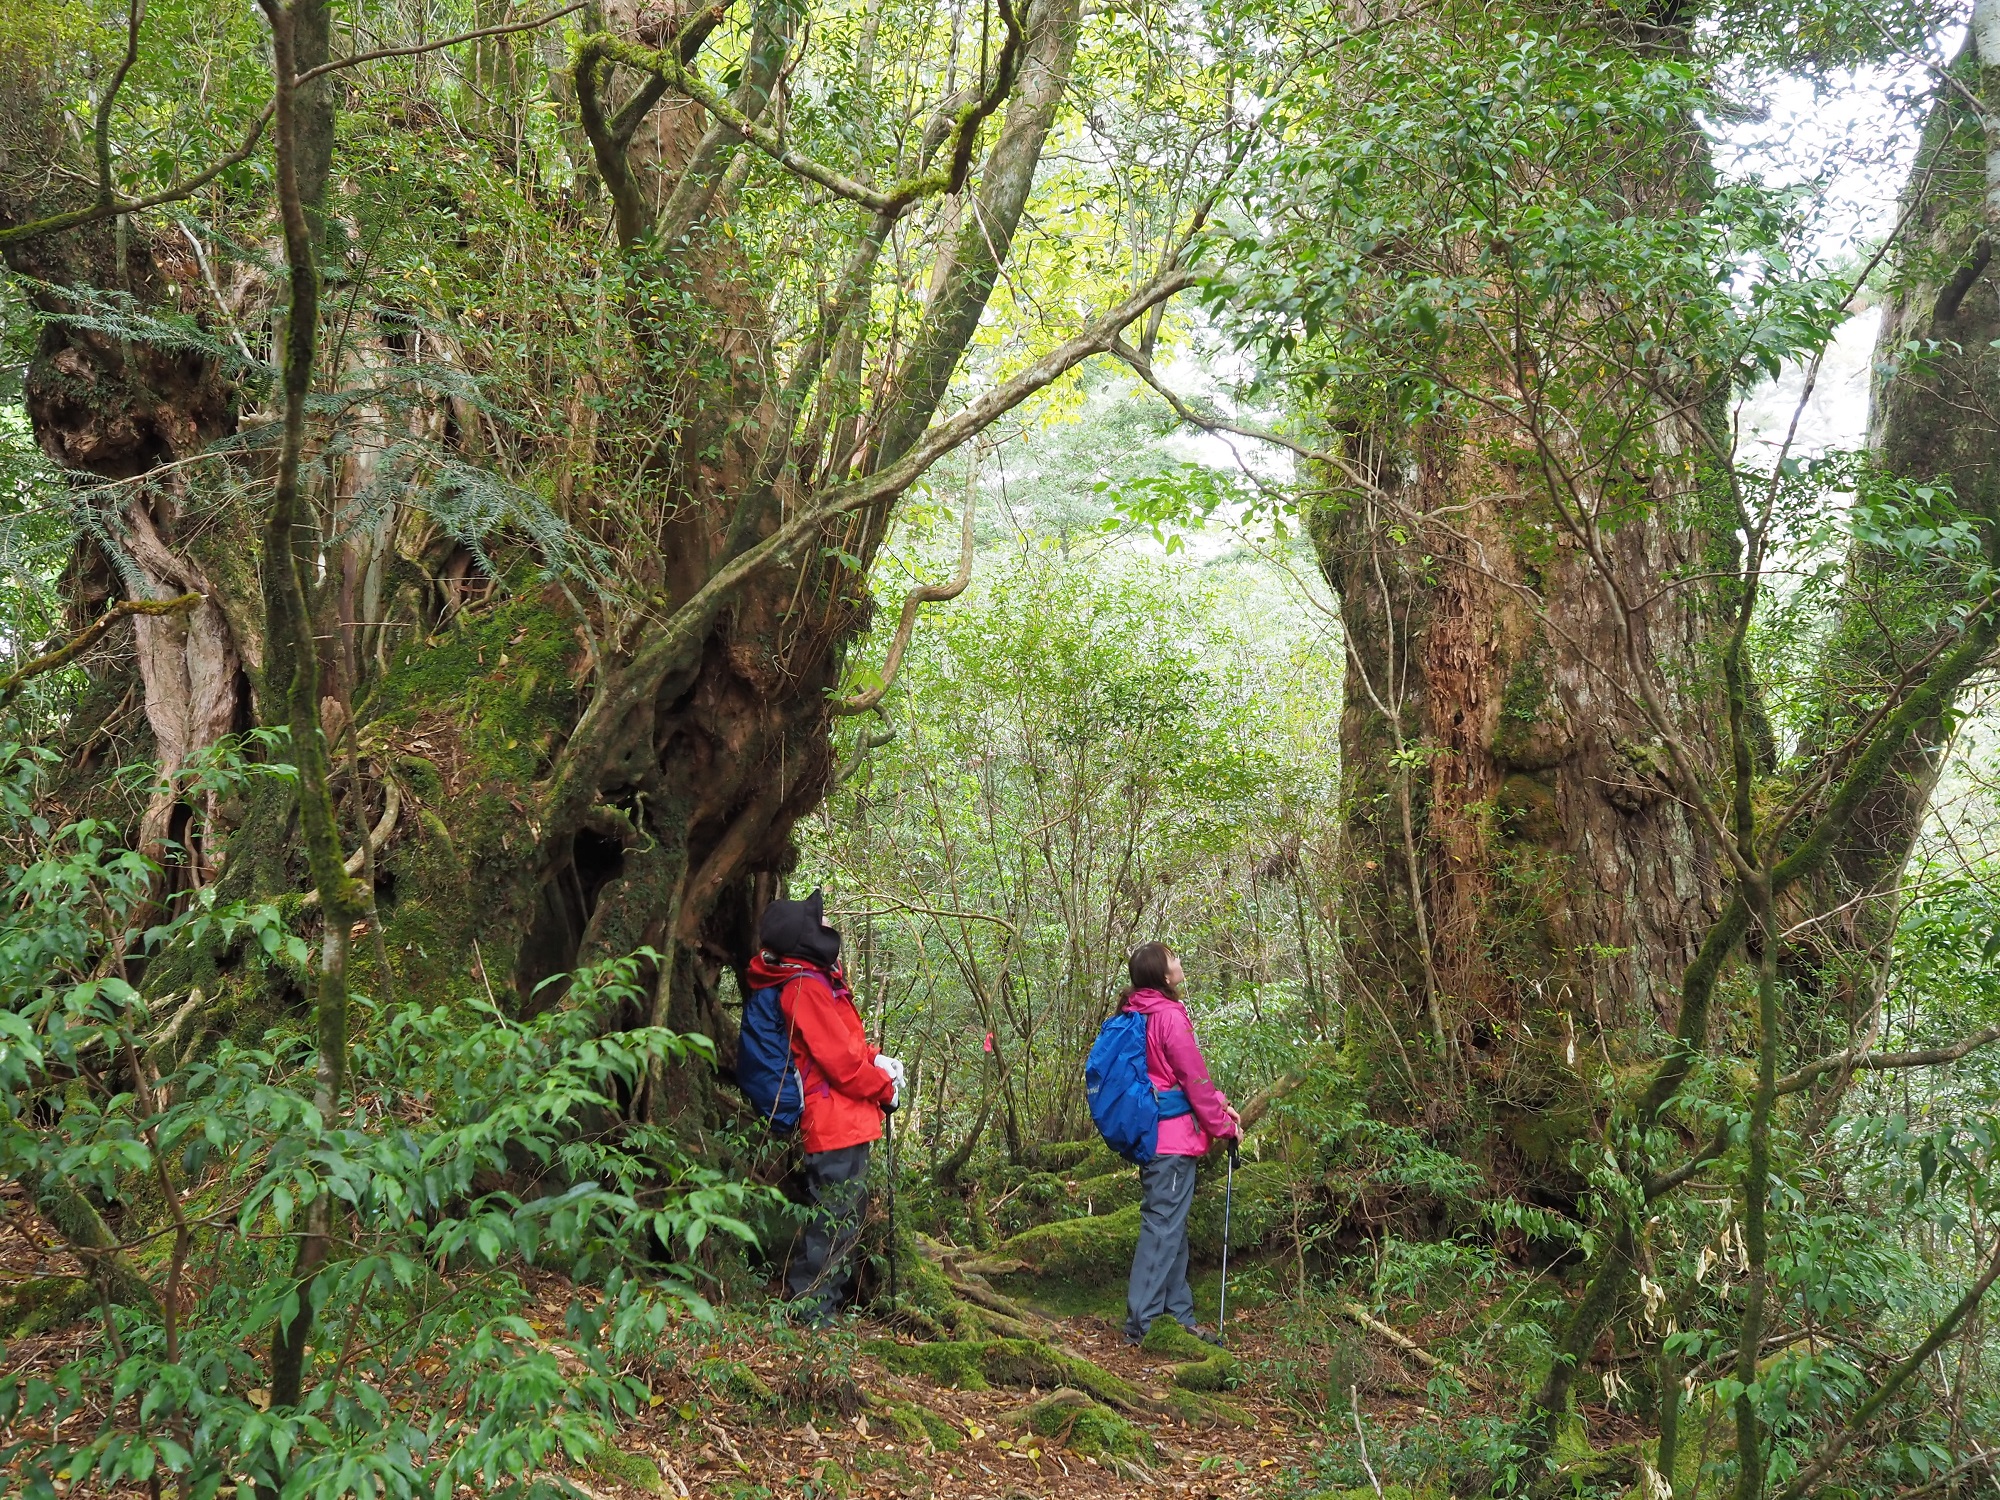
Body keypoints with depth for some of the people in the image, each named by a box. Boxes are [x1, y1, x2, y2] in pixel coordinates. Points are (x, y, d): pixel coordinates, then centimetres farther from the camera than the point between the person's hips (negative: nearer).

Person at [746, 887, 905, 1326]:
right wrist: (886, 1090, -7)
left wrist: (876, 1060, 5)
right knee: (835, 1215, -6)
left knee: (847, 1210, 20)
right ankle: (808, 1305, 2)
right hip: (838, 1122, -11)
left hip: (844, 1121, 11)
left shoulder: (819, 979, 14)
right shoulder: (806, 988, -19)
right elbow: (839, 1060, -21)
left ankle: (831, 1296, 31)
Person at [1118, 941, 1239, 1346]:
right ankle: (1142, 1324, -4)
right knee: (1163, 1227, -6)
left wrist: (1218, 1101, 8)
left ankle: (1178, 1314, 23)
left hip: (1151, 1135, 10)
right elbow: (1194, 1079, -12)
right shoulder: (1170, 1017, -17)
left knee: (1171, 1226, 15)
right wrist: (1225, 1126, -1)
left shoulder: (1138, 1014, 12)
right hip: (1173, 1138, -10)